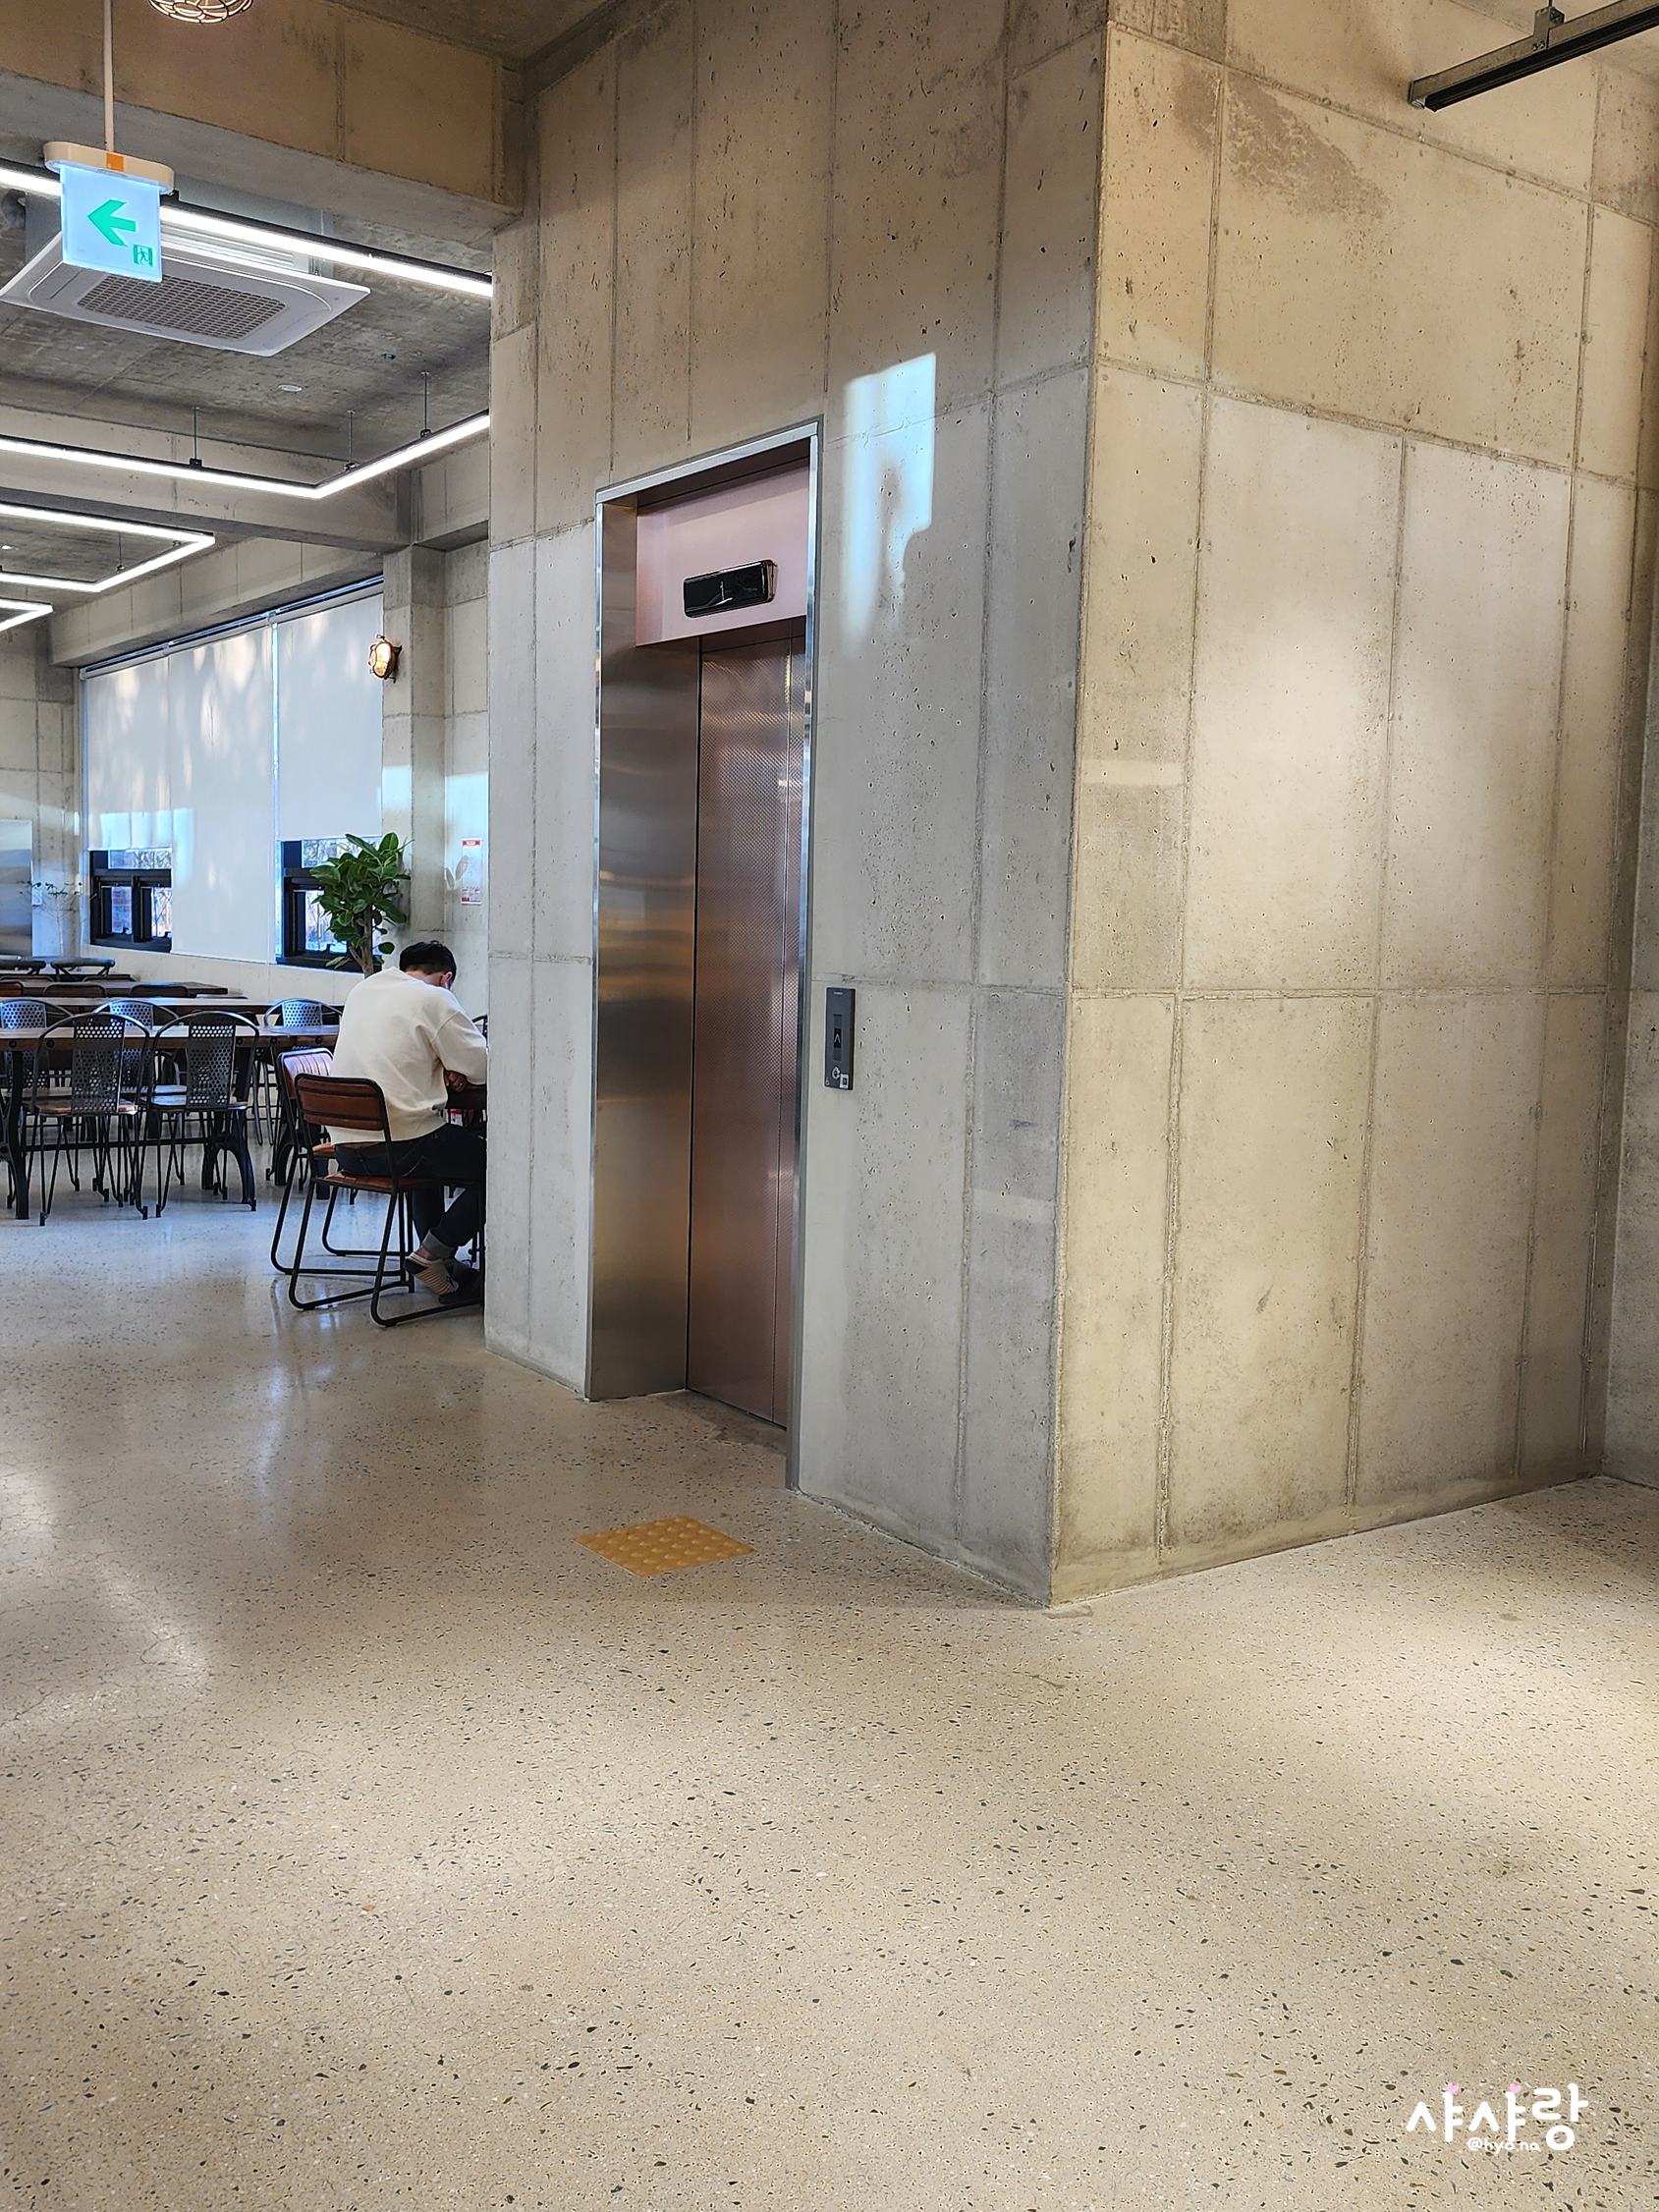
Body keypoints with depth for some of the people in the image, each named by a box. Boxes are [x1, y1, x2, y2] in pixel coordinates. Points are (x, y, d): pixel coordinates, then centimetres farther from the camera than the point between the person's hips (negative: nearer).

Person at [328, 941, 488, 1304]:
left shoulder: (360, 990, 16)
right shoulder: (435, 1000, -5)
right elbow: (482, 1066, -4)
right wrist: (452, 1067, 18)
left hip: (346, 1149, 8)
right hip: (397, 1147, -8)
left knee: (430, 1153, 35)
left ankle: (439, 1261, 30)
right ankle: (430, 1255, 0)